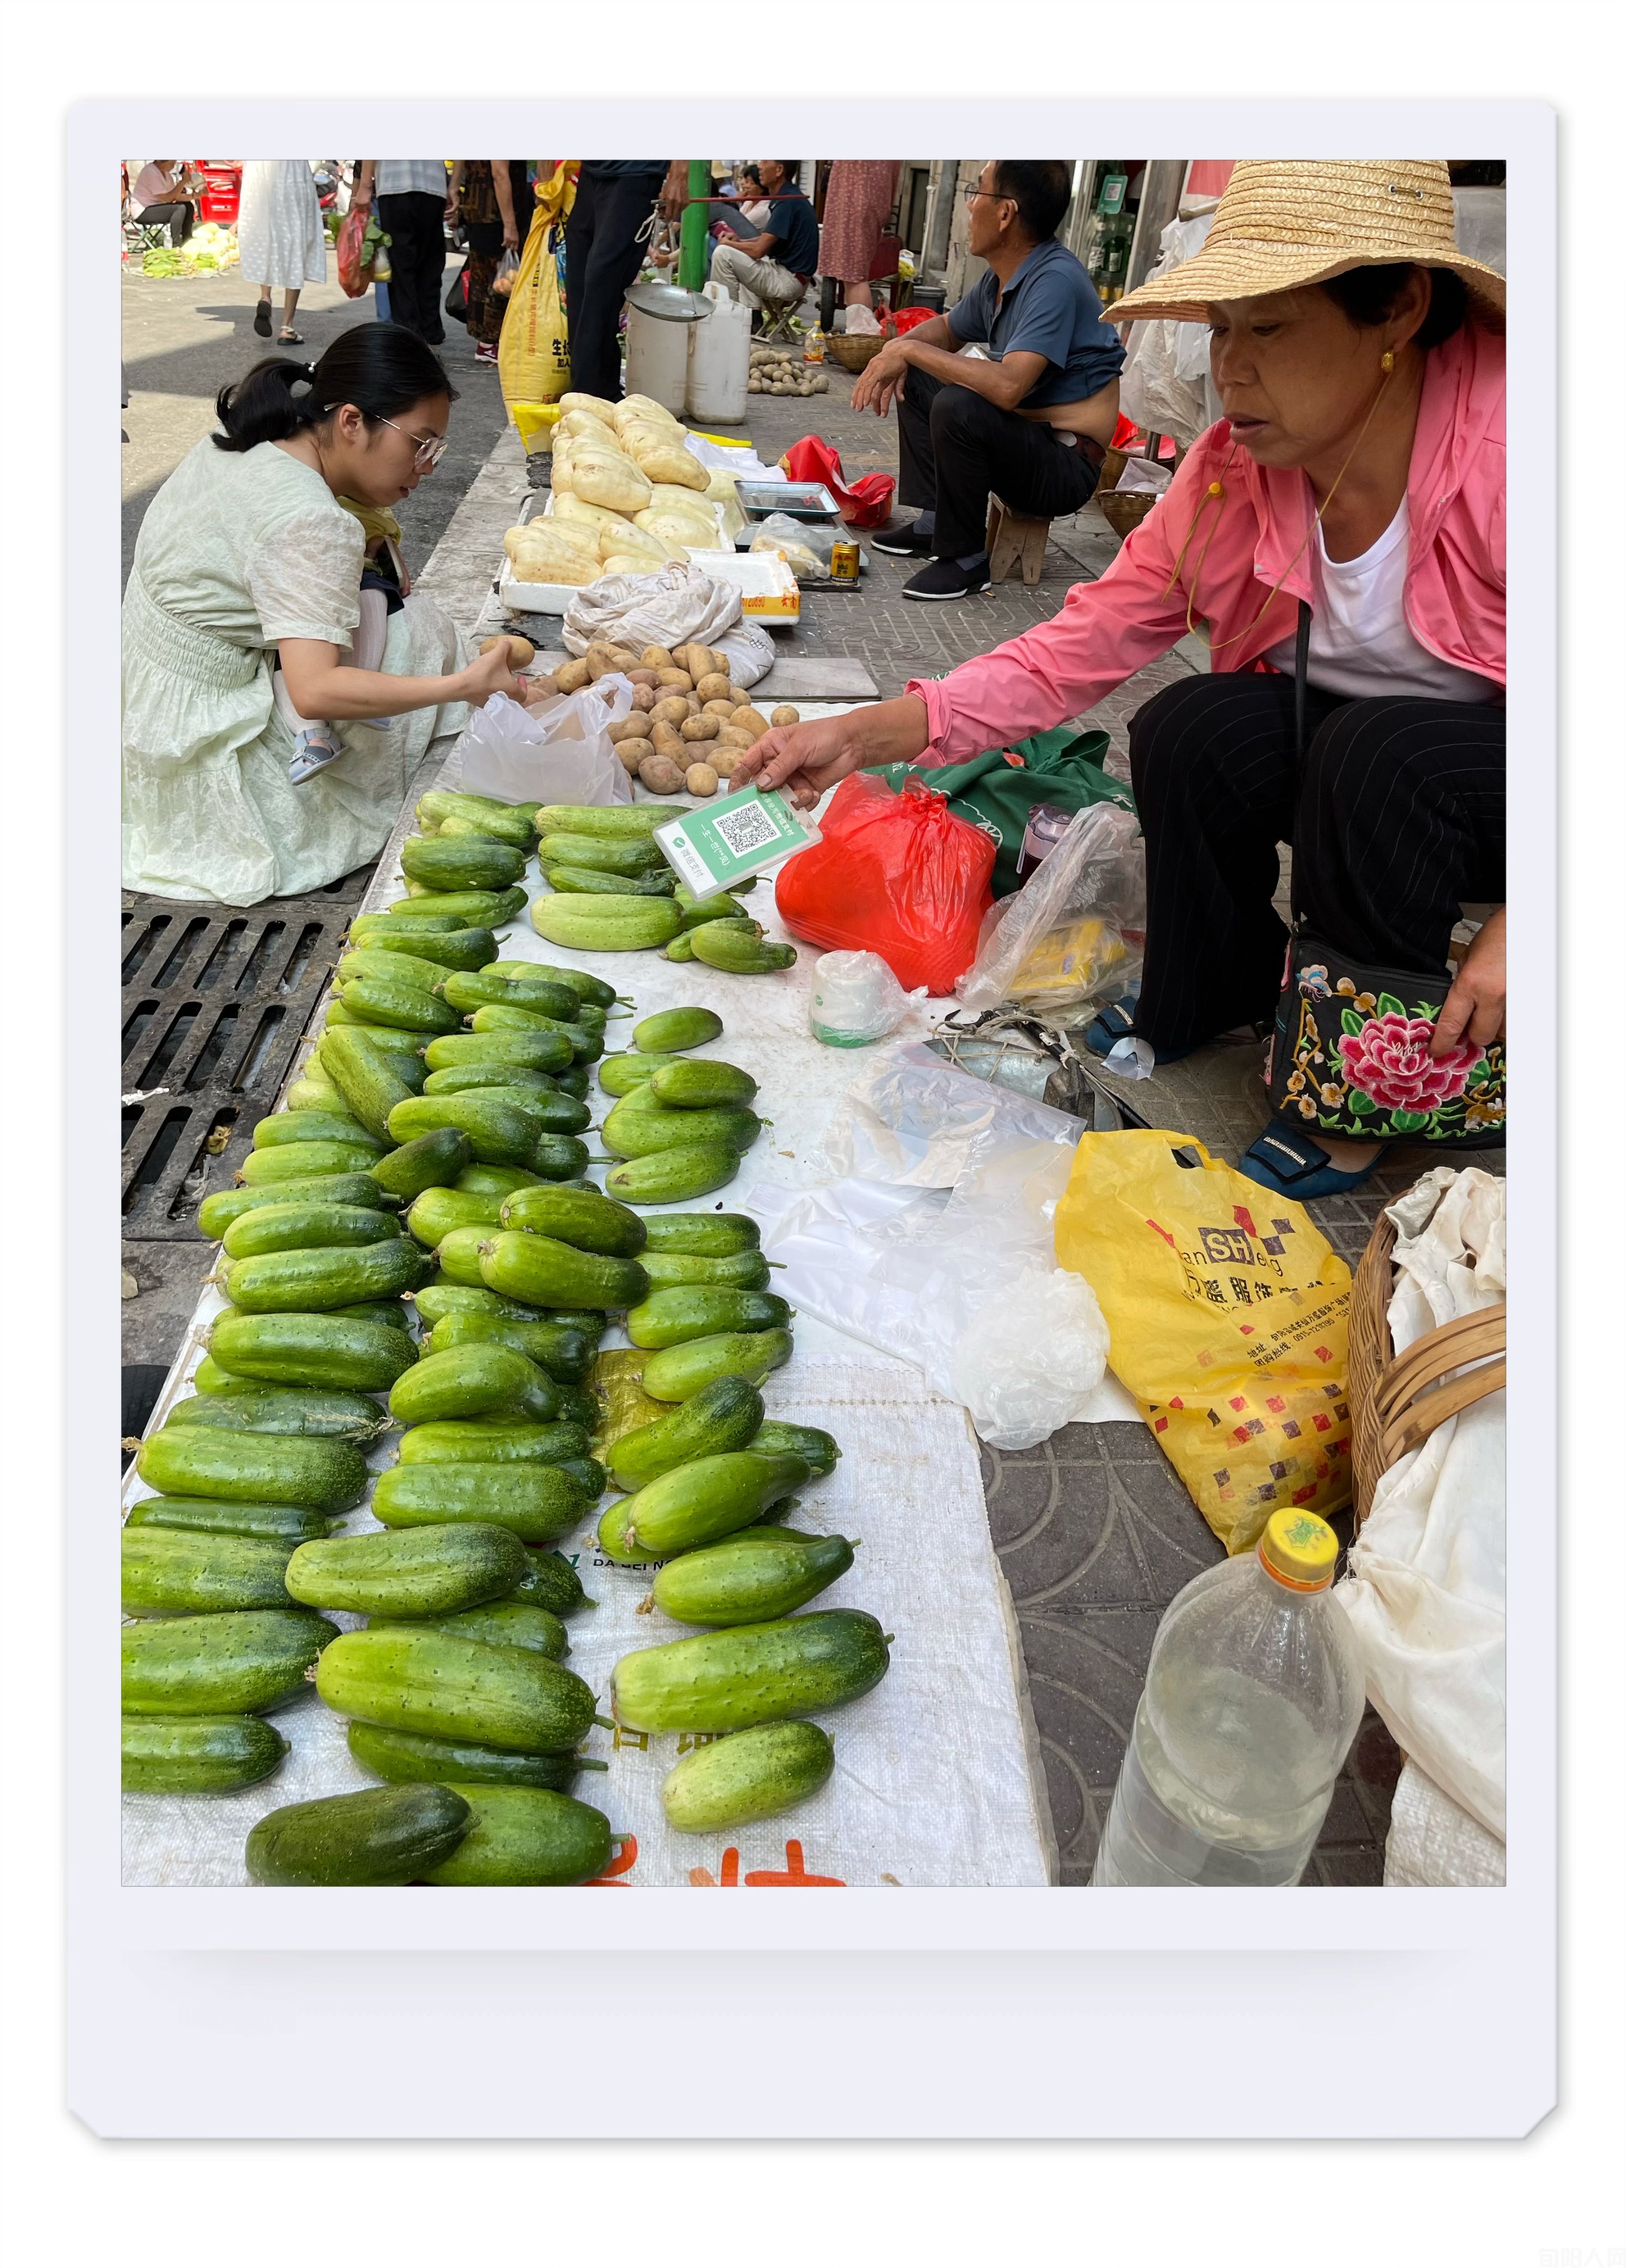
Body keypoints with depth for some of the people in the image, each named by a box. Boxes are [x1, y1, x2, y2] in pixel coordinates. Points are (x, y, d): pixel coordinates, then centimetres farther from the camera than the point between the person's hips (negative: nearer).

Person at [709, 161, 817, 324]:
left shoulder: (788, 202, -18)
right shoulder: (789, 197, 11)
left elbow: (758, 250, -20)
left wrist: (728, 243, -3)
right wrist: (738, 241, 6)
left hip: (789, 280, -10)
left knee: (723, 254, -15)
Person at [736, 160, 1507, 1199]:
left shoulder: (1500, 451, -29)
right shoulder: (1232, 473, -12)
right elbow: (1078, 647, -13)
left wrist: (1514, 933, -30)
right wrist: (866, 735, -24)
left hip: (1489, 768, -4)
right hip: (1339, 742, 5)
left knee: (1376, 753, -34)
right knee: (1191, 727, -23)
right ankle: (1204, 999, 4)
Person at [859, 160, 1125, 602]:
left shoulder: (1056, 280, -22)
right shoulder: (1001, 277, 5)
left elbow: (1008, 387, -35)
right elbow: (946, 328, 22)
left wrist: (908, 350, -25)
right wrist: (897, 348, -1)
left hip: (1066, 468, -9)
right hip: (1022, 439, 10)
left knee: (957, 407, -31)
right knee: (913, 381, 13)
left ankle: (965, 557, -15)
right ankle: (933, 522, 8)